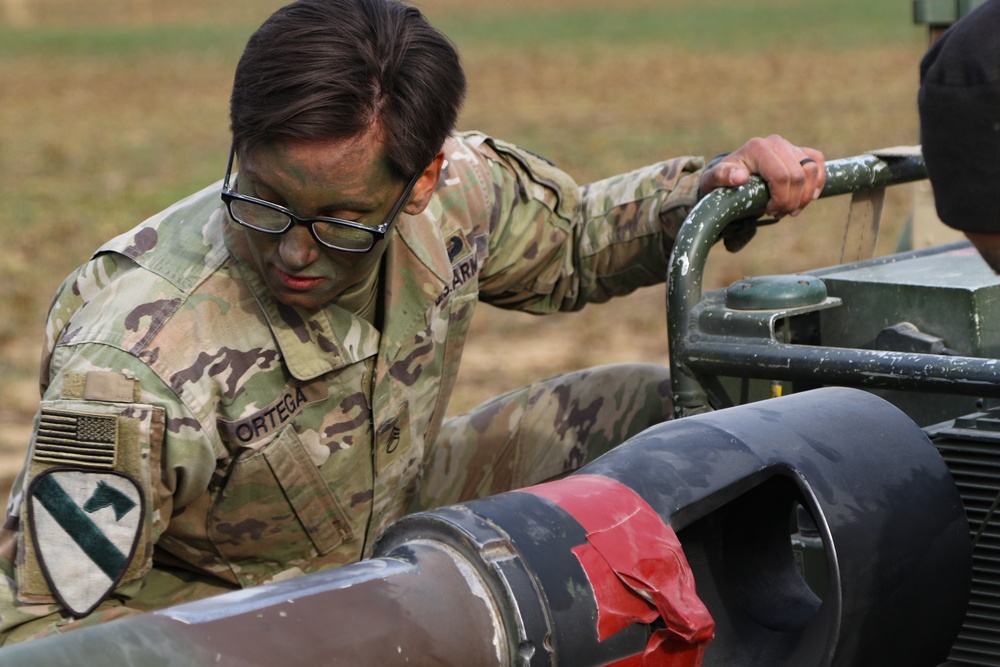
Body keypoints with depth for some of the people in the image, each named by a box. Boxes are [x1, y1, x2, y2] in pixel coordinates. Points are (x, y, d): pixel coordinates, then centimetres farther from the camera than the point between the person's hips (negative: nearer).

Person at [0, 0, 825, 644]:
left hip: (399, 516, 6)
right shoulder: (136, 362, -37)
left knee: (651, 409, -1)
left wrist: (709, 188, -9)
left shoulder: (460, 186, -19)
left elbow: (572, 235, 6)